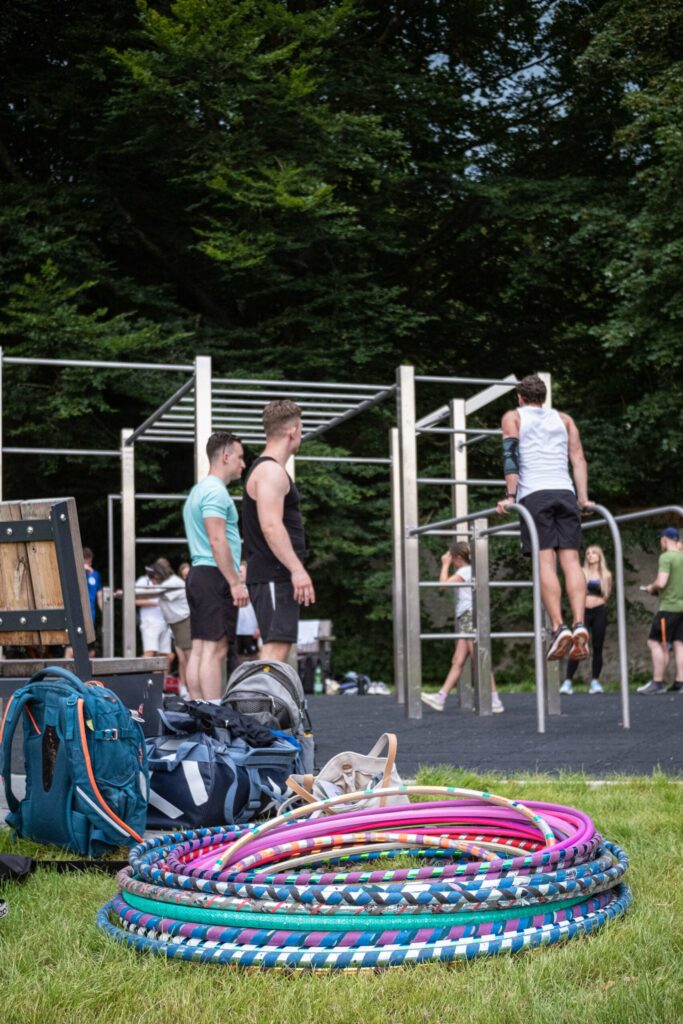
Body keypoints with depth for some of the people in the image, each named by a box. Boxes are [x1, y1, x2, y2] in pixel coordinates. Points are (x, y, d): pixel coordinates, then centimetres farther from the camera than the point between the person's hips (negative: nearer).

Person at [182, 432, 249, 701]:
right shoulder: (215, 491, -11)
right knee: (215, 649, -12)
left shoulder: (199, 490, 22)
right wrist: (236, 583, -20)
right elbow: (217, 541, -20)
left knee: (199, 649, 7)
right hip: (215, 577, -10)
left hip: (198, 574, 10)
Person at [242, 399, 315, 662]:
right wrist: (297, 569, -28)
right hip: (274, 576, -10)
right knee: (276, 647, -15)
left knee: (279, 647, 11)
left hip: (275, 576, 10)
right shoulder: (271, 470, -12)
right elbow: (271, 526, -24)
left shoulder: (265, 469, 20)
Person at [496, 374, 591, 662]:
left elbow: (511, 454, 1)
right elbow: (578, 457, 14)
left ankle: (558, 628, -21)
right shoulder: (563, 419, 25)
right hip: (565, 491, 3)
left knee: (545, 560, -9)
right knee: (570, 558, -4)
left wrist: (511, 496, -5)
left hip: (534, 493, -2)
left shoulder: (513, 417, 17)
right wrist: (583, 498, 10)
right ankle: (579, 624, -20)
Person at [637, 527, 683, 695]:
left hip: (669, 607, -8)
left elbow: (661, 583, -21)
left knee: (656, 643, -4)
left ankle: (657, 683, -6)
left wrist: (651, 588, -2)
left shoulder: (666, 557, -12)